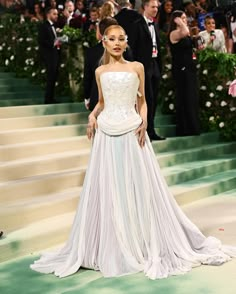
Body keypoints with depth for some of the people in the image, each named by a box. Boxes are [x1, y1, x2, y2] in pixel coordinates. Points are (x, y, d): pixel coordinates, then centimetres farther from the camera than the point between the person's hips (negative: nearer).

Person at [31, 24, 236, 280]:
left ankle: (147, 246, 14)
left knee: (138, 186, 1)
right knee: (108, 189, 3)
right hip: (107, 134, 2)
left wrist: (144, 121, -7)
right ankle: (112, 249, 14)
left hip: (132, 132, -1)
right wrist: (92, 115, -1)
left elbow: (142, 100, 9)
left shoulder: (137, 67, 5)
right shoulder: (100, 71, 9)